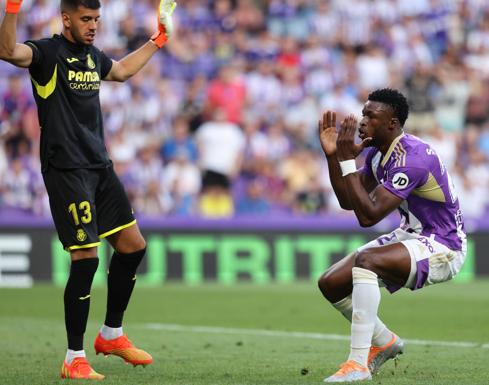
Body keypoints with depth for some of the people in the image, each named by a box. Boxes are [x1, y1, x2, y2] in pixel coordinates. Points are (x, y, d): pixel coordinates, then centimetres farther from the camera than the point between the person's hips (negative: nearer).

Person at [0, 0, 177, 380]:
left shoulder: (93, 56, 15)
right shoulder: (47, 52, -9)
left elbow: (122, 70, 38)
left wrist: (158, 39, 41)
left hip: (101, 168, 8)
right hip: (66, 172, -8)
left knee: (132, 245, 10)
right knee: (86, 258, -12)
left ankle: (112, 334, 27)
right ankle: (74, 359, -2)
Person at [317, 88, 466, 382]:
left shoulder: (411, 158, -27)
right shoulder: (377, 153, 3)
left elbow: (368, 216, -32)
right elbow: (348, 202, 8)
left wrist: (347, 161, -30)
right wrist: (332, 156, -3)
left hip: (443, 249, -10)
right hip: (411, 237, 10)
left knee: (366, 260, -35)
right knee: (330, 283, 1)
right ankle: (385, 342, 25)